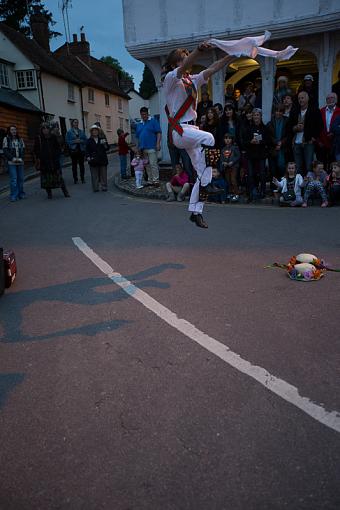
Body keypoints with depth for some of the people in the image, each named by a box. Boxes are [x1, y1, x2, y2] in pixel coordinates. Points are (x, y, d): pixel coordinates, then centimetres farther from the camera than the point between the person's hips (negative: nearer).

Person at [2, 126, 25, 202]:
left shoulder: (20, 139, 11)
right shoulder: (6, 139, 1)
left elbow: (23, 150, 10)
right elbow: (5, 150, -4)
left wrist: (21, 158, -6)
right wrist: (13, 158, -14)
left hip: (20, 162, 4)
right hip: (11, 162, -4)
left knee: (20, 178, 5)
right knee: (13, 179, -9)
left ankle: (21, 194, 16)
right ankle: (13, 196, -5)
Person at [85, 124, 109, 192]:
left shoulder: (102, 139, 8)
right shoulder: (89, 141, 5)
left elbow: (107, 149, 6)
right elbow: (87, 150, 3)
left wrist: (105, 144, -13)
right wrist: (88, 157, -11)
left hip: (102, 159, 1)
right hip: (93, 160, -1)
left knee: (103, 174, 6)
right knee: (94, 175, 0)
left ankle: (104, 187, 14)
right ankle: (95, 188, 6)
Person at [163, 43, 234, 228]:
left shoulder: (192, 80, 21)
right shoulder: (170, 78, 0)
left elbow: (212, 69, 17)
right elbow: (183, 68, -20)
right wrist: (199, 50, -36)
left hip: (192, 129, 8)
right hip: (179, 130, -8)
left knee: (202, 173, 1)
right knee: (208, 138, -35)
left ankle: (195, 212, 8)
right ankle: (206, 183, -29)